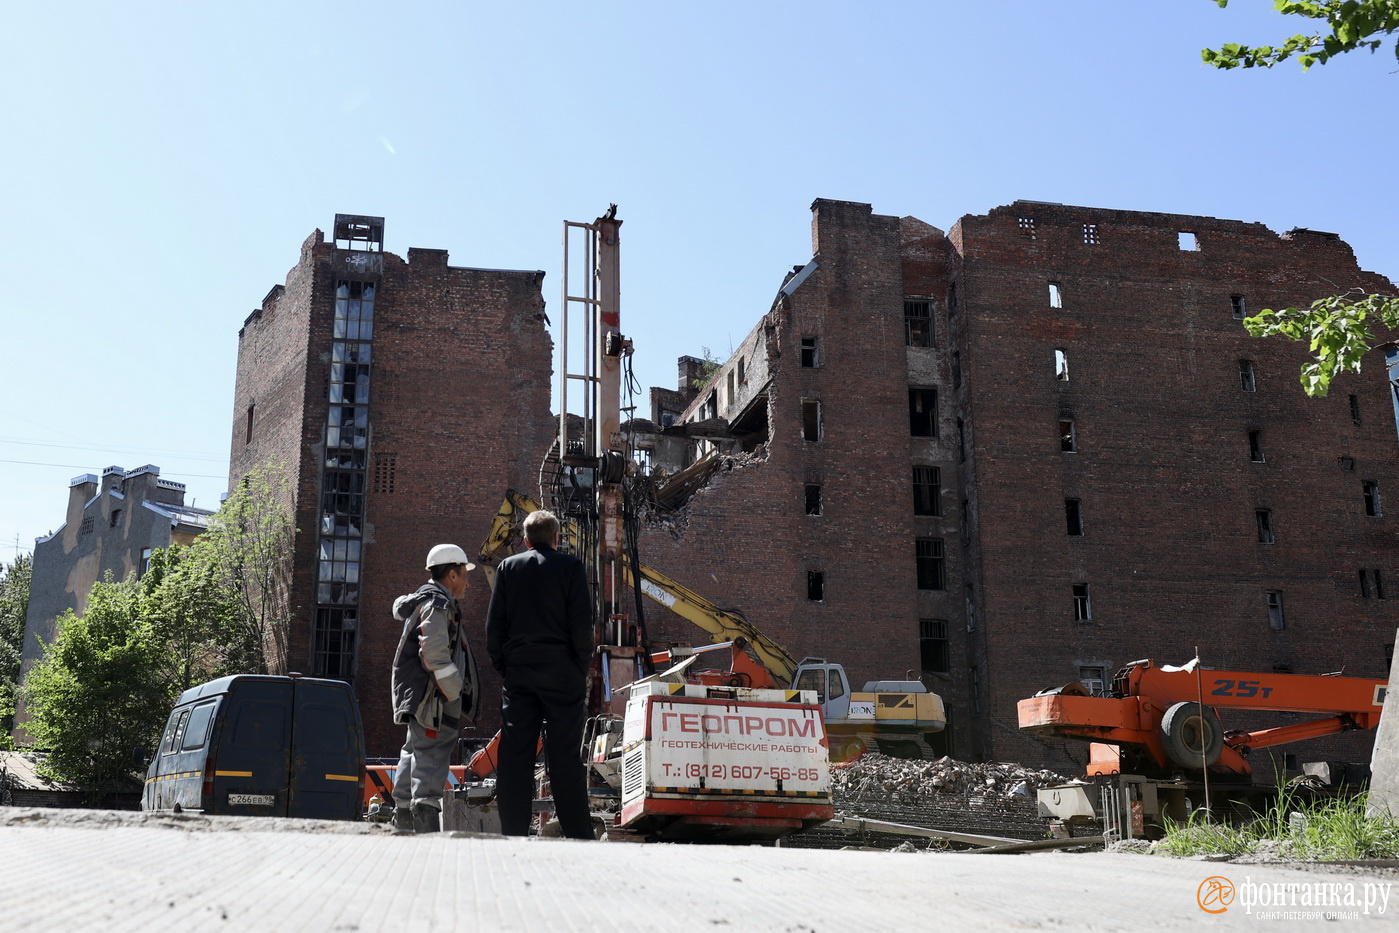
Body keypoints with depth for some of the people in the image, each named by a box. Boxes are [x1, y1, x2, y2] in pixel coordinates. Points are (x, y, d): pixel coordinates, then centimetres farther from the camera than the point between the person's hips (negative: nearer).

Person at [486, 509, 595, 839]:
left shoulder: (508, 567, 8)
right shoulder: (570, 567, 0)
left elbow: (494, 623, 6)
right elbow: (582, 623, -5)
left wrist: (502, 667, 12)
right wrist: (582, 670, 3)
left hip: (518, 672, 2)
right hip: (561, 672, -2)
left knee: (515, 754, 5)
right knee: (565, 756, 0)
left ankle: (513, 833, 6)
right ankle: (578, 835, 0)